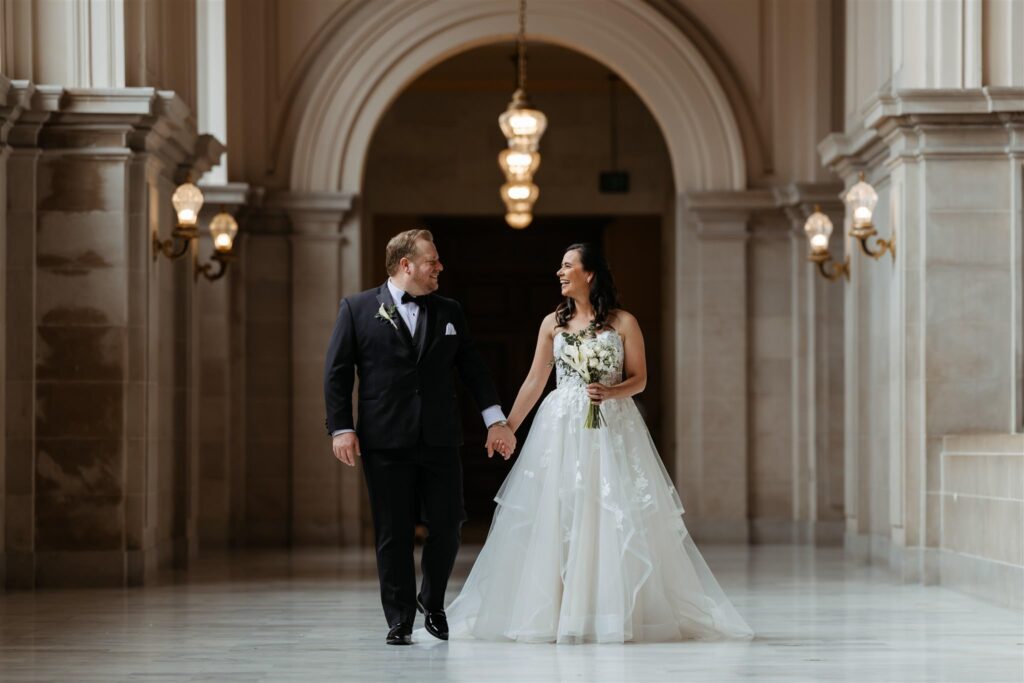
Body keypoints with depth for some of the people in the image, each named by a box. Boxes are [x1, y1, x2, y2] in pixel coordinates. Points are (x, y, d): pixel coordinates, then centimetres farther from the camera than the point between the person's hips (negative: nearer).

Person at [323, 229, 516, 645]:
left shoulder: (449, 312, 12)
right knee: (394, 534, 1)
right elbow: (337, 373, 1)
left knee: (447, 525, 0)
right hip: (386, 443, -3)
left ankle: (432, 602, 24)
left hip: (440, 440, 3)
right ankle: (400, 621, 10)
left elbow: (472, 369, 12)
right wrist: (341, 428, -7)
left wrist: (496, 419, 3)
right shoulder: (357, 309, 3)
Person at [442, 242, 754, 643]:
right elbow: (535, 381, 10)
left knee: (615, 518, -4)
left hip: (612, 428, -2)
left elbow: (639, 379, 2)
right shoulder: (553, 323, 8)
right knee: (555, 518, 0)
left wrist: (611, 392, -17)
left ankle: (619, 613, 4)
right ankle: (553, 612, 7)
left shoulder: (623, 323, 0)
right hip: (561, 427, 3)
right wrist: (507, 428, 8)